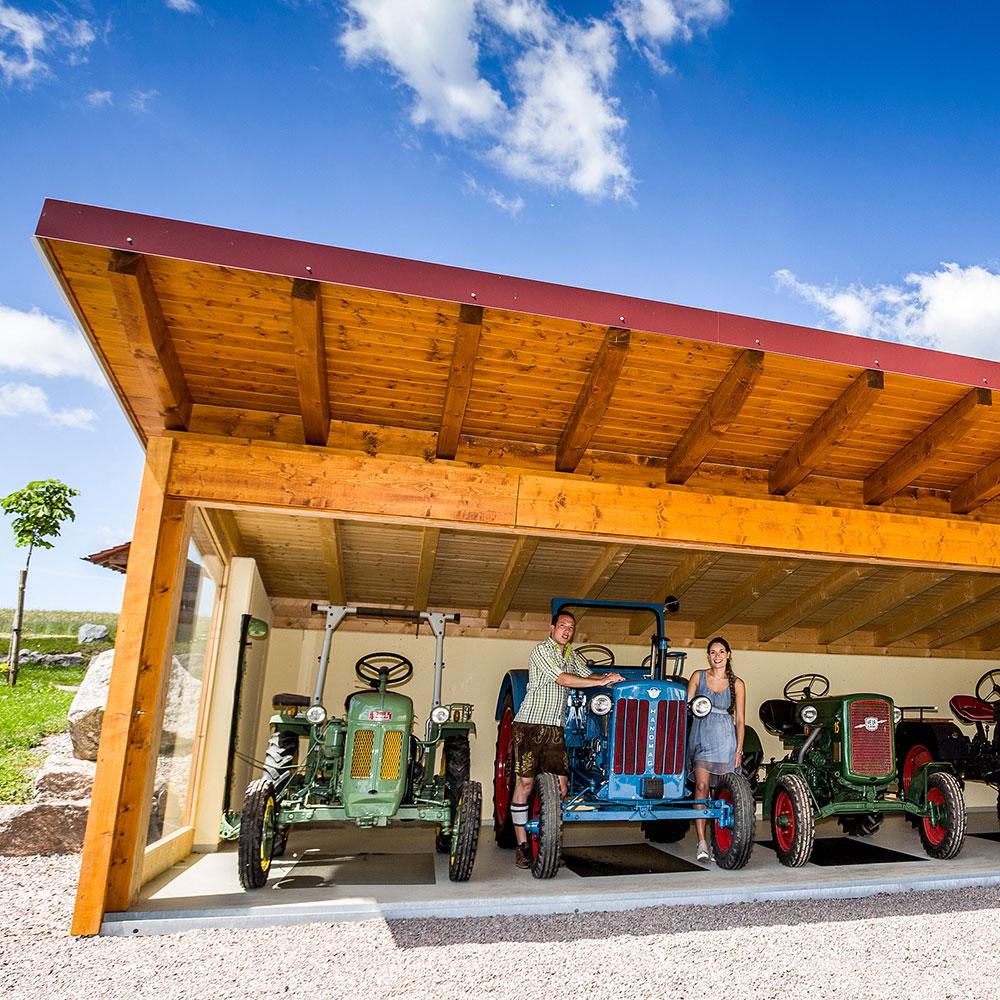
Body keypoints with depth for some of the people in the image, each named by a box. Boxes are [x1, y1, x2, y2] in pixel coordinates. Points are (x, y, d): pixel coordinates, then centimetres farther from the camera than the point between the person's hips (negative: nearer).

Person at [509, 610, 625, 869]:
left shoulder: (571, 655, 17)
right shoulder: (542, 650, -7)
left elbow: (588, 674, 19)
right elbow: (562, 679, -16)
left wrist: (608, 677, -4)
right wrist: (602, 682, -16)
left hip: (556, 729, 7)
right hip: (530, 724, -7)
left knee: (559, 785, 1)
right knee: (525, 782, -4)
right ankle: (522, 845, 5)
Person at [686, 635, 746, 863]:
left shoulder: (737, 684, 6)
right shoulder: (698, 676, 7)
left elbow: (740, 720, 7)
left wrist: (739, 749, 1)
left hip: (725, 738, 1)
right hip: (701, 736, 0)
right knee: (701, 787, -9)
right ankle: (702, 843, -7)